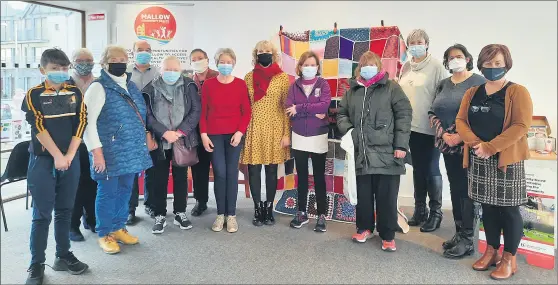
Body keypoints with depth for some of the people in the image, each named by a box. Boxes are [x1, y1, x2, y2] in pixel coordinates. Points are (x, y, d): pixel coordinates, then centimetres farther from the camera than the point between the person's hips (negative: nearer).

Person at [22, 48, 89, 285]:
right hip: (43, 160, -3)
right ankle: (36, 264, 10)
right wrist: (57, 156, -15)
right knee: (42, 214, 0)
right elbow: (39, 128, -10)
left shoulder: (75, 93, 7)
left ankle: (63, 256, 23)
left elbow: (80, 124, 0)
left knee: (64, 210, 11)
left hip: (71, 159, 3)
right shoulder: (34, 95, -2)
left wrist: (69, 155, -9)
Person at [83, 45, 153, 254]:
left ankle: (119, 228, 30)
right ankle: (104, 234, 18)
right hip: (109, 152, -7)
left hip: (131, 150, 7)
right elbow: (88, 121, -14)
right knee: (107, 192, 3)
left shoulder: (131, 86, 13)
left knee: (125, 190, 15)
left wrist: (143, 141, 17)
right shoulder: (99, 87, -8)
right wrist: (96, 151, -19)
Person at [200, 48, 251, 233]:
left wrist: (240, 131, -9)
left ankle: (231, 215, 12)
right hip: (214, 135, 0)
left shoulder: (240, 84, 2)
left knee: (232, 173, 3)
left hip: (235, 134, 0)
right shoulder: (208, 84, 3)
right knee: (219, 174, -1)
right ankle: (220, 214, 12)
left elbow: (246, 112, 1)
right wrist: (203, 134, -3)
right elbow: (203, 112, 4)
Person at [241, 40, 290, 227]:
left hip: (274, 129, -1)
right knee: (254, 170, 1)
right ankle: (257, 209, 13)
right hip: (254, 129, 2)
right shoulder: (249, 77, 8)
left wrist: (287, 133, -6)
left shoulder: (282, 77, 2)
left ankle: (269, 209, 17)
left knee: (271, 170, 6)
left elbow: (287, 107, 0)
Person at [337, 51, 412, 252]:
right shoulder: (352, 90, 13)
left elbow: (404, 115, -4)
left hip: (387, 153, -3)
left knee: (387, 196, 3)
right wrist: (347, 130, -2)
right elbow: (341, 113, 19)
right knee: (363, 194, 14)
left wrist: (401, 145, -11)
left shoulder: (391, 88, 1)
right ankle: (364, 227, 33)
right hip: (361, 153, 4)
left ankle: (388, 235, 18)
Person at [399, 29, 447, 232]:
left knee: (431, 170, 1)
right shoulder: (406, 67, 10)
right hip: (411, 125, 6)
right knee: (418, 169, 14)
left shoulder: (436, 66, -7)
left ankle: (435, 212, 15)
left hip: (429, 127, -6)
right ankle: (420, 209, 26)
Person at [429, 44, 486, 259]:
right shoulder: (444, 84, 14)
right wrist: (444, 135, -6)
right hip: (448, 145, 6)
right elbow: (433, 112, 9)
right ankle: (459, 233, 22)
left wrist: (461, 136, -18)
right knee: (455, 189, 11)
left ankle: (467, 239, 5)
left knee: (467, 190, -4)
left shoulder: (478, 82, -4)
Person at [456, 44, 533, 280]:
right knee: (488, 206, 13)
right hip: (478, 160, 5)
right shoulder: (472, 93, 11)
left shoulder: (518, 92, -4)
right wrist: (476, 144, -13)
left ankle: (509, 259, 14)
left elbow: (521, 125, -14)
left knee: (508, 209, 2)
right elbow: (461, 120, 4)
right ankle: (491, 251, 26)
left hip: (506, 160, -4)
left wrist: (490, 147, -20)